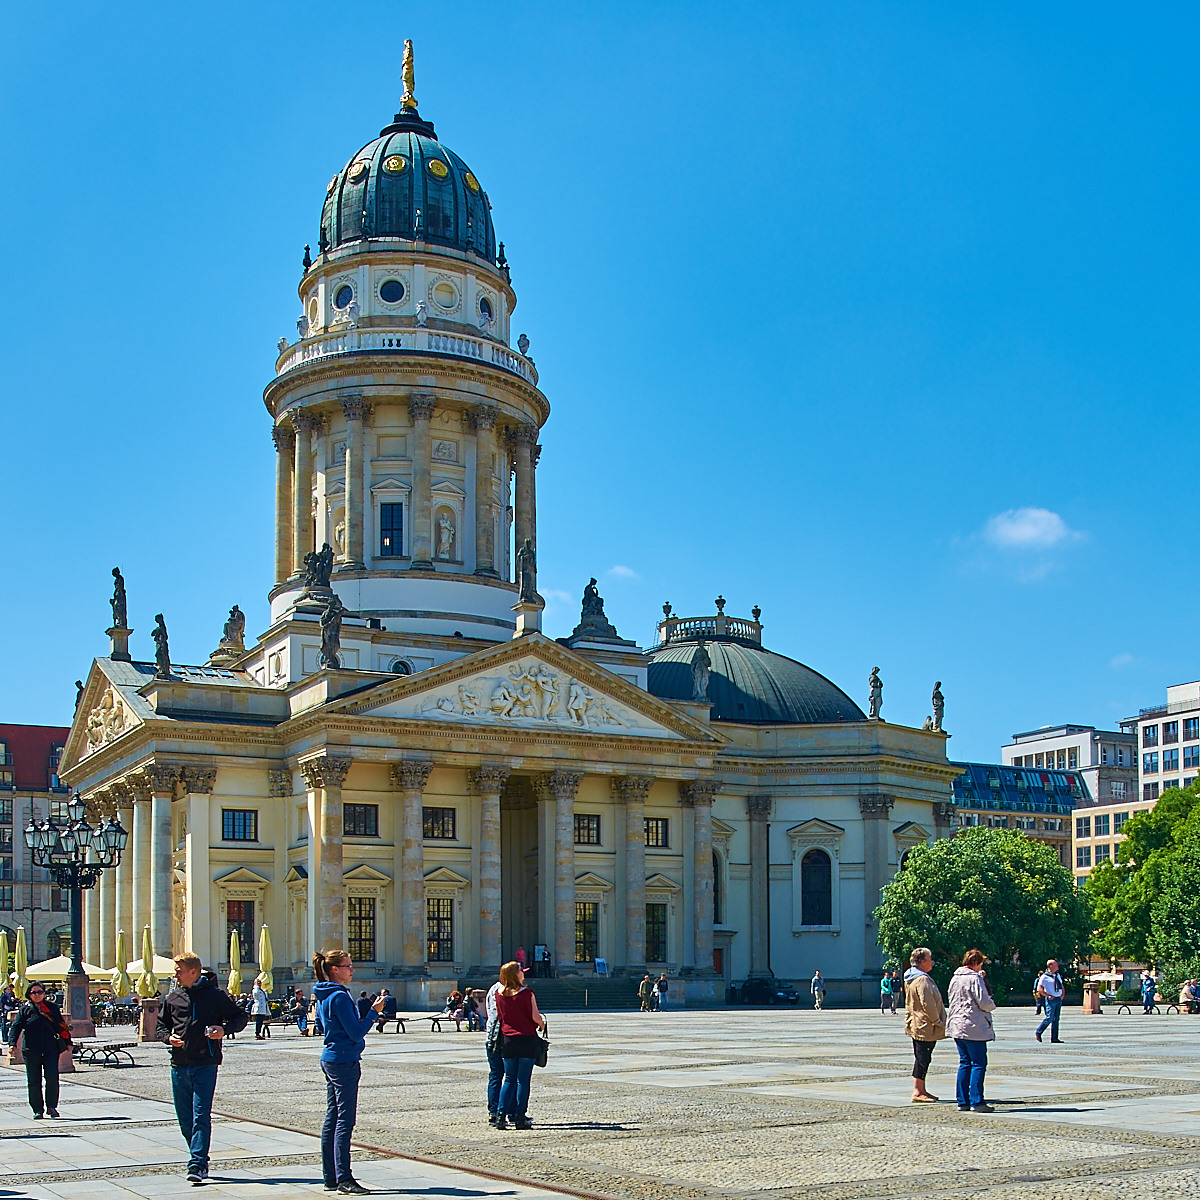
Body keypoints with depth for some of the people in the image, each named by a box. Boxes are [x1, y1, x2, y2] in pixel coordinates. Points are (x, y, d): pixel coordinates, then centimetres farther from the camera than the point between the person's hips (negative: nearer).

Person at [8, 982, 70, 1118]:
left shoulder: (53, 1007, 12)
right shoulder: (25, 1010, 9)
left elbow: (61, 1025, 17)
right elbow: (16, 1027, 2)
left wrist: (68, 1042, 15)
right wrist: (12, 1043, -13)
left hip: (51, 1049, 0)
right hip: (31, 1051, 0)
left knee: (52, 1077, -11)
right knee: (34, 1081, 1)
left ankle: (51, 1106, 3)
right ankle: (38, 1110, 11)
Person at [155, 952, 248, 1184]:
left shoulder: (215, 995, -1)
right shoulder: (173, 997, 11)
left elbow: (240, 1017, 6)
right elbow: (160, 1025, 20)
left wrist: (225, 1029, -13)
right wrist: (168, 1037, -2)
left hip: (205, 1064, -5)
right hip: (179, 1065, 5)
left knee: (201, 1117, -11)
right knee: (185, 1120, 9)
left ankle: (197, 1166, -15)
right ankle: (200, 1159, 24)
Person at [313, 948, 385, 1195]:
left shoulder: (323, 996, 11)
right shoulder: (339, 996, -18)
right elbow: (356, 1033, -20)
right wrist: (373, 1011, -11)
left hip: (330, 1060, 10)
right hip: (345, 1061, -10)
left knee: (332, 1118, 11)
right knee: (345, 1121, -8)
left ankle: (331, 1177, 16)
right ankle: (343, 1180, -8)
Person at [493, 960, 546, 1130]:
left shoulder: (499, 994, 1)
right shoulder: (526, 993, -13)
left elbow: (499, 1016, 10)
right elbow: (535, 1016, -10)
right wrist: (542, 1024, 11)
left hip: (508, 1040, 4)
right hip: (527, 1039, -4)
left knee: (509, 1079, 12)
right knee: (523, 1080, 2)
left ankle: (501, 1114, 3)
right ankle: (520, 1117, 3)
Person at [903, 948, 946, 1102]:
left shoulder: (910, 979, 14)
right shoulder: (922, 980, -19)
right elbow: (927, 1004, -25)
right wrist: (937, 1021, -14)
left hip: (915, 1025, 10)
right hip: (926, 1026, -10)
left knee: (921, 1057, 15)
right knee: (923, 1058, -7)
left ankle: (922, 1090, 22)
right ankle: (917, 1092, -6)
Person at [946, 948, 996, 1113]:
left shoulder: (955, 978, 12)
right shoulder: (975, 978, -13)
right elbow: (984, 1002, -16)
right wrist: (992, 1004, 6)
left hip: (956, 1025, 8)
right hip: (974, 1027, -8)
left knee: (964, 1063, 13)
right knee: (979, 1064, -4)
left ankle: (962, 1101, 12)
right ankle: (976, 1101, -7)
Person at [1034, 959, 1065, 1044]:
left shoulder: (1058, 975, 16)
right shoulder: (1045, 976, -8)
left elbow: (1061, 986, 26)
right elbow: (1039, 989, -12)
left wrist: (1062, 995, 8)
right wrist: (1048, 996, -17)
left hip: (1059, 999, 7)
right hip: (1051, 999, -7)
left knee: (1056, 1019, 5)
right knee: (1049, 1018, -10)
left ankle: (1054, 1038, 7)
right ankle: (1038, 1032, 5)